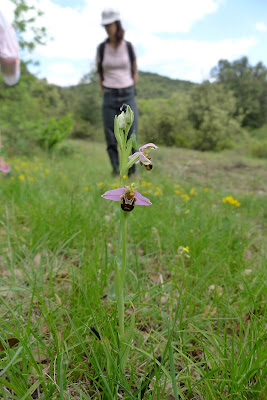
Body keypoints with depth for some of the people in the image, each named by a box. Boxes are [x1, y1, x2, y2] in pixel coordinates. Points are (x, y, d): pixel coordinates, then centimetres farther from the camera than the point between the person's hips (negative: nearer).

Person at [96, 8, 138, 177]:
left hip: (128, 95, 0)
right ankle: (115, 170, 10)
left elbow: (135, 72, 12)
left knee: (131, 136, -4)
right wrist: (107, 94, 7)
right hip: (109, 97, 1)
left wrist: (129, 93, 5)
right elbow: (99, 73, 14)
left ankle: (132, 172, 9)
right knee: (111, 139, -3)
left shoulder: (129, 46, 4)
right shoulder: (101, 48, 5)